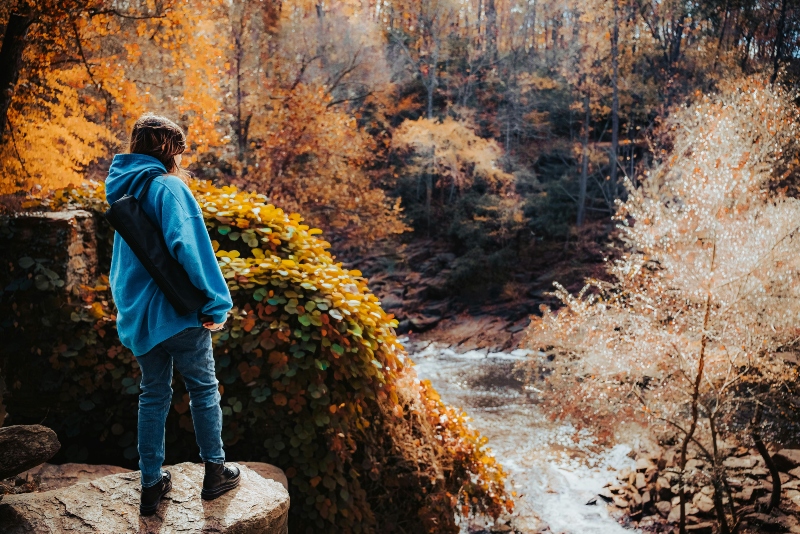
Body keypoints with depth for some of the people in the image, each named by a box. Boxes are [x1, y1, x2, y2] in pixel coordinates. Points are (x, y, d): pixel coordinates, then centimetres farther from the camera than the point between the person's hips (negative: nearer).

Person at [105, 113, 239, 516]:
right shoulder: (167, 186, -15)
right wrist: (214, 305, -20)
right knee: (204, 389, 9)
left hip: (137, 313, 7)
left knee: (153, 395, 15)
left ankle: (151, 484, 22)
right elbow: (187, 246, -25)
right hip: (177, 312, -7)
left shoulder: (123, 188, 11)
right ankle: (215, 472, 21)